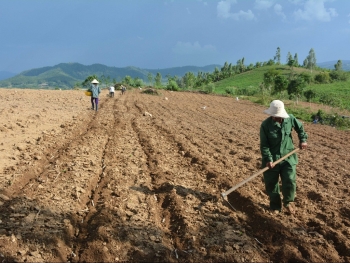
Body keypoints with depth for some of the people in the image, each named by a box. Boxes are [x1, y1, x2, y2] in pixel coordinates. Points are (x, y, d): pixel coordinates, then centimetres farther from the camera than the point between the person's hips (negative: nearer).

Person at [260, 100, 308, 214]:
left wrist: (303, 140, 6)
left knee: (290, 181, -5)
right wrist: (268, 159, -22)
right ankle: (275, 205, 29)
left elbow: (300, 127, 16)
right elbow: (264, 145, -14)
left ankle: (288, 201, 23)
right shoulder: (265, 125, -15)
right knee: (271, 184, 8)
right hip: (272, 159, -1)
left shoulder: (290, 119, -6)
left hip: (288, 157, 1)